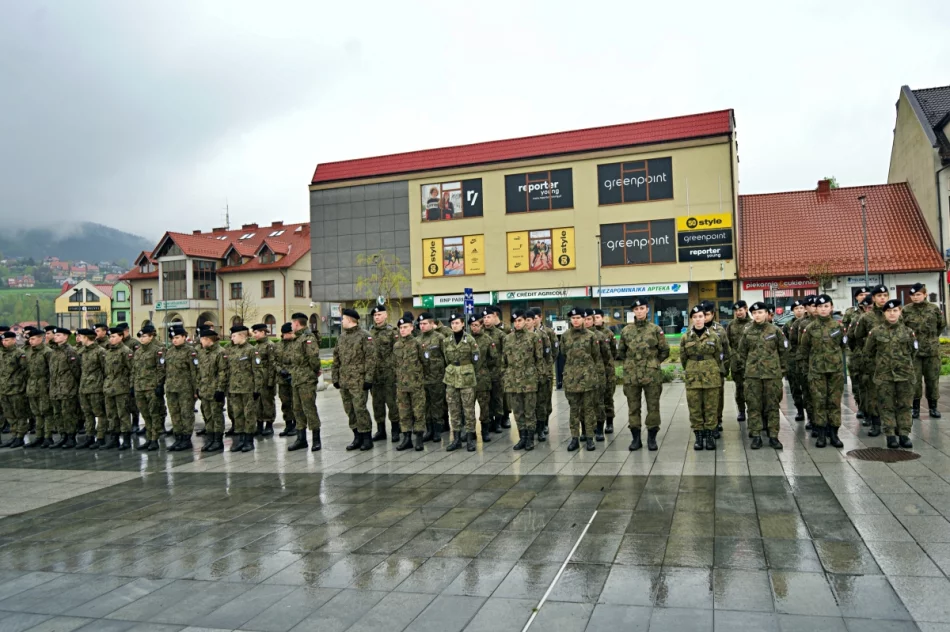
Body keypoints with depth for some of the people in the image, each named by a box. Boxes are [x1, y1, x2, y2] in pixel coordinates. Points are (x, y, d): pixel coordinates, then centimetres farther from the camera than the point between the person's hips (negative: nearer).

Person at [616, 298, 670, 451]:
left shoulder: (655, 329, 0)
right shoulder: (626, 330, 4)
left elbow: (665, 351, 6)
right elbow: (620, 351, 15)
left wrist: (654, 363, 5)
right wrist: (629, 363, 9)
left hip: (652, 375, -2)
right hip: (631, 375, 2)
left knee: (653, 407, 4)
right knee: (633, 407, 6)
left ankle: (651, 438, 15)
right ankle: (636, 438, 16)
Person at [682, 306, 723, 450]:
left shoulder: (714, 336, 0)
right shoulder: (686, 338, 1)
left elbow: (719, 357, 8)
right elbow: (683, 358, 10)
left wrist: (713, 371, 10)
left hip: (711, 377, -1)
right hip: (692, 378, 1)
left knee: (711, 408, 5)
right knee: (695, 409, 3)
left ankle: (710, 436, 14)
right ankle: (699, 436, 12)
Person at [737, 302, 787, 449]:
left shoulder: (775, 331, 1)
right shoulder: (747, 332, 4)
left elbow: (783, 350, 7)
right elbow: (741, 352, 11)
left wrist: (781, 368, 6)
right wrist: (744, 370, 7)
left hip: (772, 374, -1)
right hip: (752, 375, 1)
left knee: (772, 405, 4)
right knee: (754, 405, 3)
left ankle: (773, 436, 11)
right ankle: (756, 436, 9)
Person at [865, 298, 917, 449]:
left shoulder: (908, 331, 2)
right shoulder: (875, 332, -1)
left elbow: (913, 351, 16)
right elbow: (868, 352, 10)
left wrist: (905, 364, 16)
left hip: (904, 374, 1)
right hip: (884, 375, -1)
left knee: (904, 405, 5)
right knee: (887, 406, 2)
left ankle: (904, 434, 12)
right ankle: (890, 435, 7)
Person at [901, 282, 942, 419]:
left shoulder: (934, 308, 2)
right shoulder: (906, 310, -2)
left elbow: (941, 325, 14)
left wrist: (932, 338, 15)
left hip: (932, 350, 1)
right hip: (913, 350, -1)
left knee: (932, 379, 9)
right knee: (914, 379, 2)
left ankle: (933, 406, 21)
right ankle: (915, 407, 13)